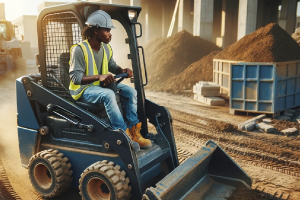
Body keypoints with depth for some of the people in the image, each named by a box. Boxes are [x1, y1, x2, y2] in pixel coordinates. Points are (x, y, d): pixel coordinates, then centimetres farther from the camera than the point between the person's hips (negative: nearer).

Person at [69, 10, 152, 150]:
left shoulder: (106, 48, 5)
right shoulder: (79, 50, -19)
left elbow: (112, 66, 19)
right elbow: (75, 77, -24)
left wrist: (123, 70, -5)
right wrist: (99, 77, -37)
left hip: (102, 85, 8)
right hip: (83, 89, -8)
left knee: (131, 91, -9)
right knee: (108, 95, -37)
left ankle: (133, 131, -9)